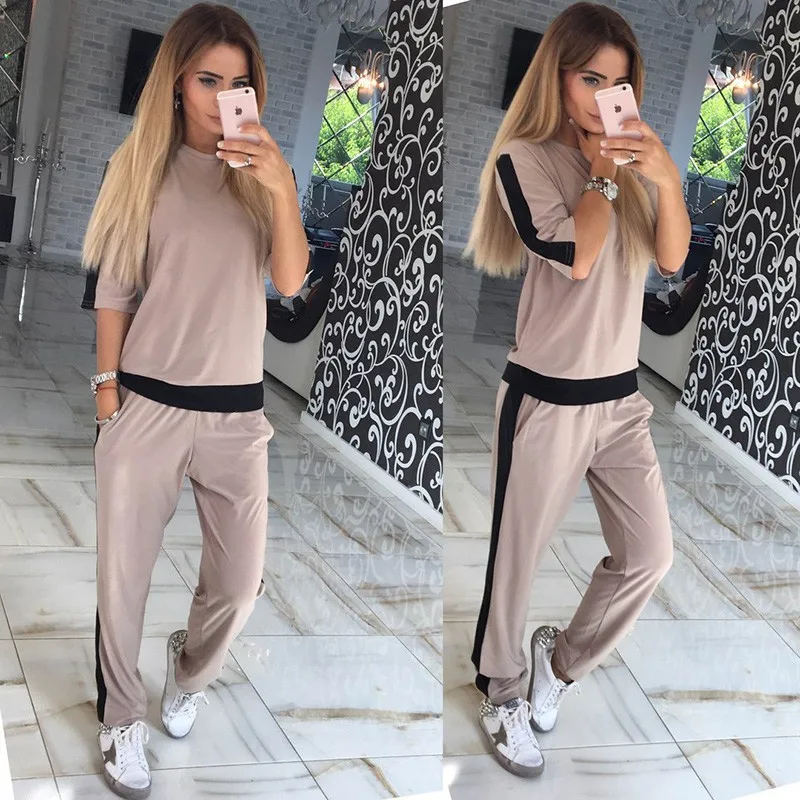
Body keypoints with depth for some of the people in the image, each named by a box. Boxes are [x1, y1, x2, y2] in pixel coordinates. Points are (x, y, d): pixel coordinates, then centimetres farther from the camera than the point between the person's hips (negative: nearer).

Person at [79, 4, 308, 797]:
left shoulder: (264, 172, 4)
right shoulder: (140, 168, 0)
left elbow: (291, 281, -10)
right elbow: (112, 292, 3)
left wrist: (281, 187, -23)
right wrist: (106, 393, 1)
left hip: (235, 407, 2)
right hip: (146, 403, -1)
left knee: (240, 581, 9)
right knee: (122, 577, 4)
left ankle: (188, 677, 40)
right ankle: (122, 723, 27)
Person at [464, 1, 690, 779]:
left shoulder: (631, 158, 9)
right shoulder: (523, 159, -8)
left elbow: (673, 257, -2)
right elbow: (576, 256, -21)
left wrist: (665, 177, -16)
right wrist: (603, 174, -9)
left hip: (620, 394, 6)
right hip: (546, 398, -5)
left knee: (649, 554, 9)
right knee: (517, 557, 8)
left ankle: (562, 659, 32)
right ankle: (501, 696, 30)